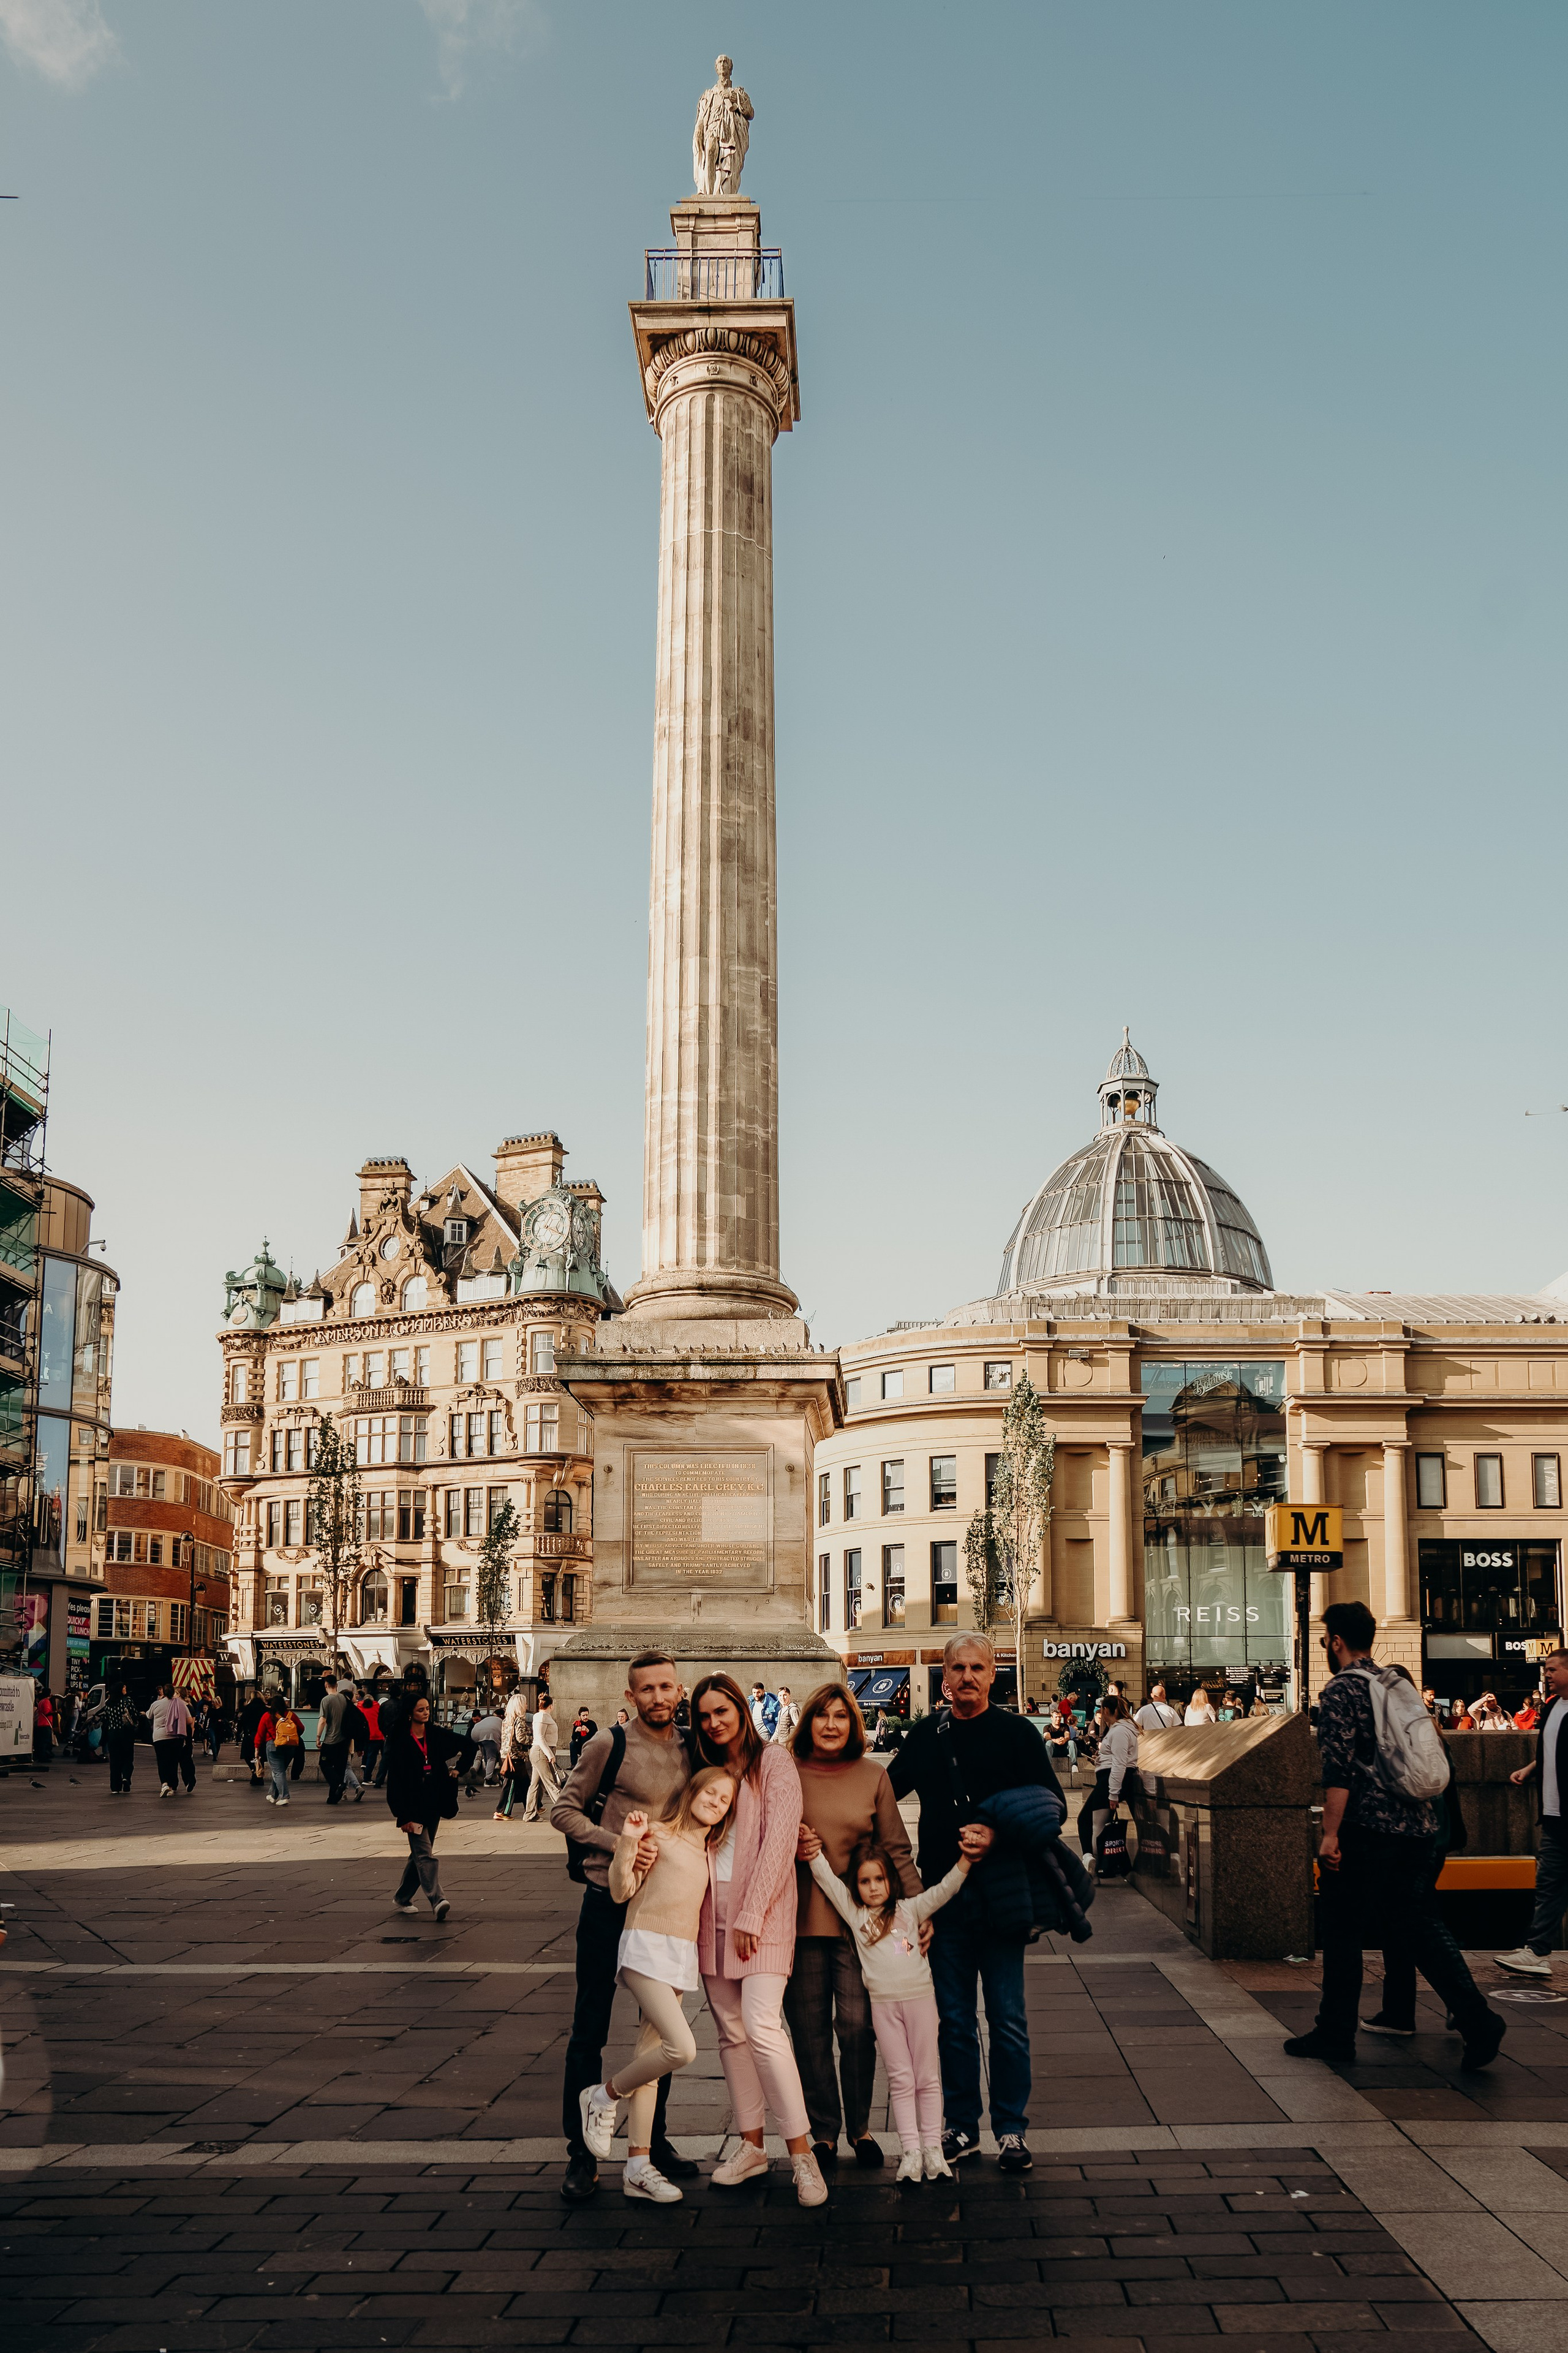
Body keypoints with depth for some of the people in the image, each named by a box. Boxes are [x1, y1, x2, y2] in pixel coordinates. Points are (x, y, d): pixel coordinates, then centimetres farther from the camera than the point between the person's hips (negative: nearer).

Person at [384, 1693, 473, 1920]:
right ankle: (437, 1900, -24)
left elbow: (469, 1745, 18)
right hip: (412, 1805, -6)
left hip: (433, 1803, 6)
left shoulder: (436, 1735, 5)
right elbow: (395, 1780, -12)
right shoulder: (399, 1741, -9)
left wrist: (458, 1769, 9)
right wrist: (404, 1816, -15)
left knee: (420, 1853, 12)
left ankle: (402, 1897, 26)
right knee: (424, 1853, -14)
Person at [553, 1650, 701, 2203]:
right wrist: (619, 1842, -20)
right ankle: (581, 2152, 9)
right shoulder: (611, 1744, -10)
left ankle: (655, 2137, 28)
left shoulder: (689, 1751, 4)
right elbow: (563, 1811, -8)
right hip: (609, 1904, -5)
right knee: (589, 2032, 0)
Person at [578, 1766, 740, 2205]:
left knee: (650, 2056, 8)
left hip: (683, 1956, 7)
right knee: (682, 2048, -21)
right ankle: (604, 2096, 0)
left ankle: (638, 2167, 11)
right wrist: (628, 1842, -22)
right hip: (647, 1949, -7)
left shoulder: (710, 1852, 18)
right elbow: (622, 1890, -7)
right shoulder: (660, 1834, -3)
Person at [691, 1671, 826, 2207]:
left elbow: (779, 1837, -10)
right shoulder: (706, 1770, 15)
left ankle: (802, 2153, -11)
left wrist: (753, 1913, -14)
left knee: (762, 2027, -16)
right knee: (731, 2033, 7)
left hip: (761, 1910, -6)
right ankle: (751, 2146, 16)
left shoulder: (773, 1761, -3)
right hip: (713, 1910, 6)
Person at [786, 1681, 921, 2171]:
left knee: (857, 2025, -2)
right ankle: (824, 2131, 18)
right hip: (801, 1918, 0)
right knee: (810, 2030, 3)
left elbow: (896, 1849, 8)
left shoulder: (873, 1775, 4)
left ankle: (860, 2126, 16)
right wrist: (789, 1849, -8)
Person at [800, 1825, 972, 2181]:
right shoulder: (855, 1914, 8)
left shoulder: (909, 1909, 8)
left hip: (920, 1996, 0)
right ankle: (910, 2151, 1)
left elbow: (944, 1890, 3)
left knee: (928, 2077, 2)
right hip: (883, 2003, 0)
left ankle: (932, 2148, 6)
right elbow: (828, 1881, 3)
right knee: (900, 2079, 1)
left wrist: (965, 1859, -9)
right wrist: (814, 1854, -8)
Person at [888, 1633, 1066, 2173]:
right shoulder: (926, 1736, 7)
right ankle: (962, 2125, 20)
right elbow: (883, 1792, 19)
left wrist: (997, 1836, -19)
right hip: (944, 1895, 3)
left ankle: (1011, 2129, 13)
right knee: (953, 2019, 10)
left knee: (1007, 2018, 2)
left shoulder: (1017, 1734, -3)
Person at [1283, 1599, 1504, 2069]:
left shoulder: (1340, 1691, -9)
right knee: (1422, 1926, 9)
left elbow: (1339, 1768, -18)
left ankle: (1335, 2035, 11)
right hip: (1416, 1827, 7)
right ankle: (1477, 2018, -4)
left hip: (1364, 1831, -7)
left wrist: (1330, 1834, -17)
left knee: (1342, 1933, 4)